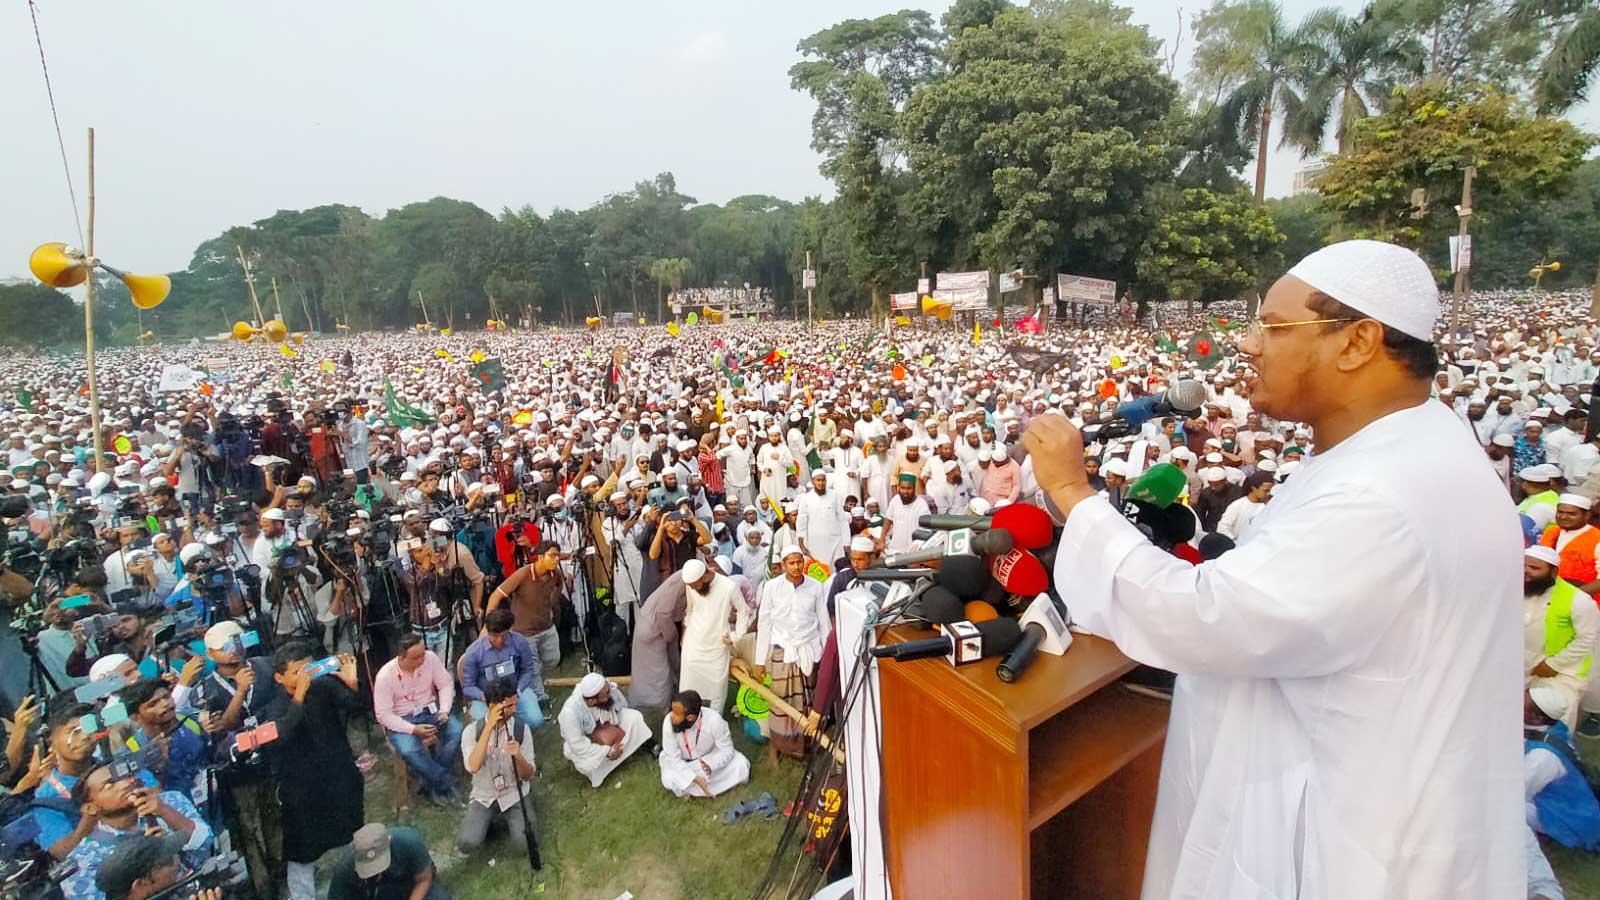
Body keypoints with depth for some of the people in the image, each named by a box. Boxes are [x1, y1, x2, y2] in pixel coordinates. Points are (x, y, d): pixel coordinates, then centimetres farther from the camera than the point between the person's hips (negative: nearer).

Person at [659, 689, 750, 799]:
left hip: (709, 758, 0)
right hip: (680, 763, 0)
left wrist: (709, 764, -40)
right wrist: (694, 778, -35)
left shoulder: (714, 720, -32)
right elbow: (672, 757, -24)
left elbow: (727, 750, -21)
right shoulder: (669, 721, -30)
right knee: (669, 780, -31)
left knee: (741, 765, -20)